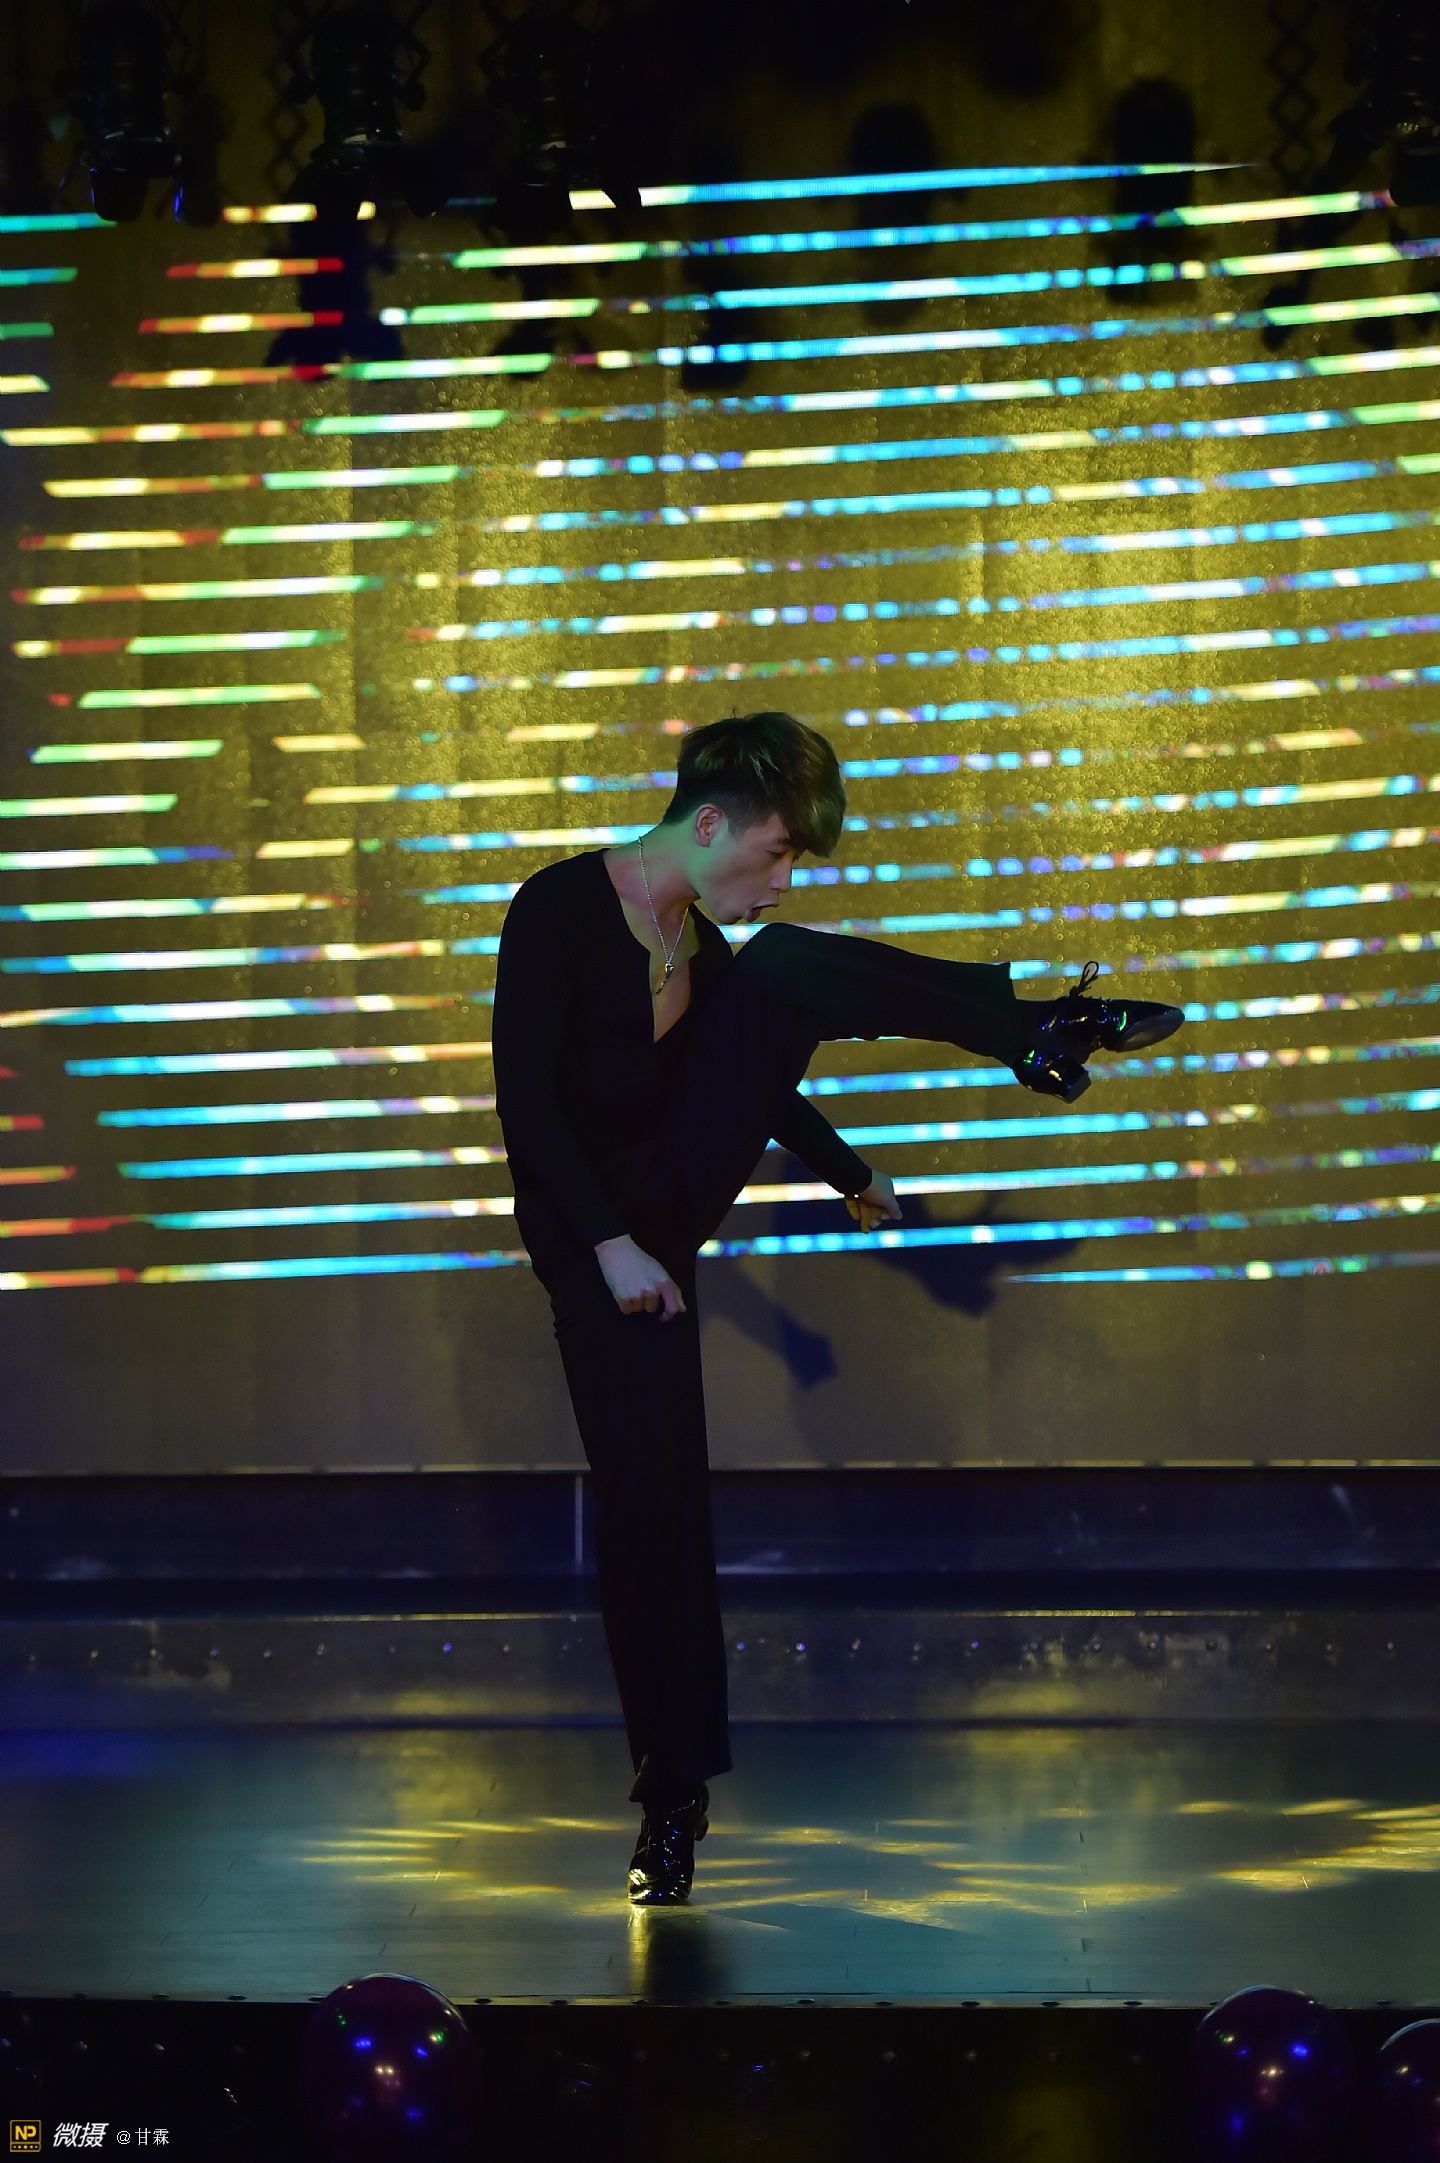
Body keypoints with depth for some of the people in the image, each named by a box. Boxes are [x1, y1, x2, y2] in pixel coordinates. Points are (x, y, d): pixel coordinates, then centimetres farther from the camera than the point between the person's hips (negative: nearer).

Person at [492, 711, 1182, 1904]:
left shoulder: (707, 939, 4)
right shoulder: (560, 909, -18)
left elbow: (752, 1070, 21)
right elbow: (526, 1097, -23)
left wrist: (853, 1176, 26)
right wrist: (611, 1246, -28)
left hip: (676, 1190, 6)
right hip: (596, 1231, -5)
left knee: (784, 968, -16)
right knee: (648, 1494, -10)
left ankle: (1036, 1029, -17)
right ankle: (674, 1797, -2)